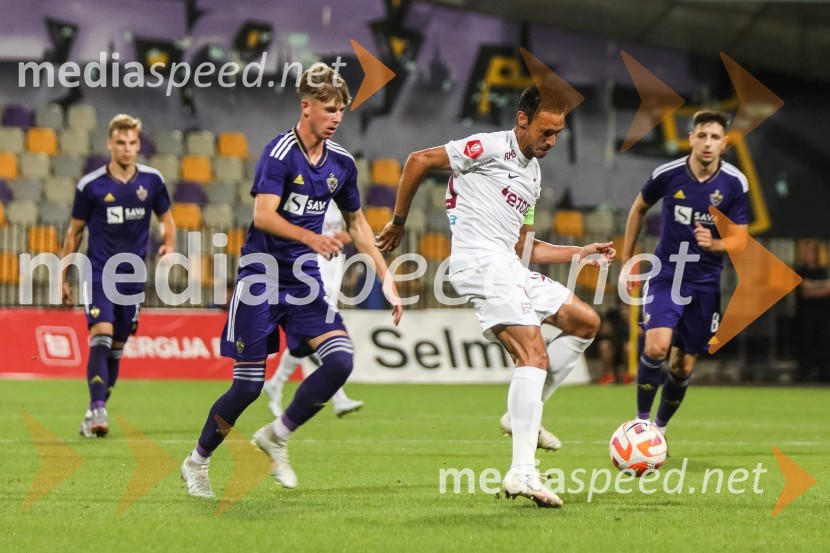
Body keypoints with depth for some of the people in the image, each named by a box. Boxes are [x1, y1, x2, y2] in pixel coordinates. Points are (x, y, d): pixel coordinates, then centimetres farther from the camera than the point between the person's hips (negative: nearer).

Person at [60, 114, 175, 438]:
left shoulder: (152, 180, 1)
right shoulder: (90, 186, -5)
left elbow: (166, 219, 15)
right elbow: (74, 232, 5)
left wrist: (169, 244, -7)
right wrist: (63, 277, 7)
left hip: (132, 276, 3)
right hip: (98, 273, -3)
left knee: (117, 348, 8)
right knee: (102, 336, -21)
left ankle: (94, 415, 19)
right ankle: (98, 410, -27)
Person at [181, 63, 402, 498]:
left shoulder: (341, 163, 7)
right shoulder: (279, 154, -13)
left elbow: (356, 222, 19)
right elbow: (263, 215, -24)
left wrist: (386, 279, 14)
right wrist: (309, 238, -39)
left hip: (305, 280, 6)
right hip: (261, 279, -6)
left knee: (340, 360, -16)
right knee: (249, 385, -5)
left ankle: (276, 436, 4)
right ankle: (197, 462, 17)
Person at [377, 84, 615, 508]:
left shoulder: (532, 174, 24)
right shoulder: (491, 147, -4)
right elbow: (418, 161, -4)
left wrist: (580, 253, 19)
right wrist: (399, 223, 1)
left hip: (509, 266, 10)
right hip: (480, 262, -10)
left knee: (586, 322, 12)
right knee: (534, 354, -21)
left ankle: (524, 414, 10)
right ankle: (522, 472, -29)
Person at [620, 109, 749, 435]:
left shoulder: (735, 184, -8)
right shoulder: (668, 174, -9)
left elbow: (740, 240, -4)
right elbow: (639, 209, 10)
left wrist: (713, 244, -26)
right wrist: (627, 261, 12)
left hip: (705, 283, 1)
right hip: (665, 274, -1)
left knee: (683, 368, 5)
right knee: (657, 347, -23)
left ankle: (660, 428, 27)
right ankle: (641, 418, -3)